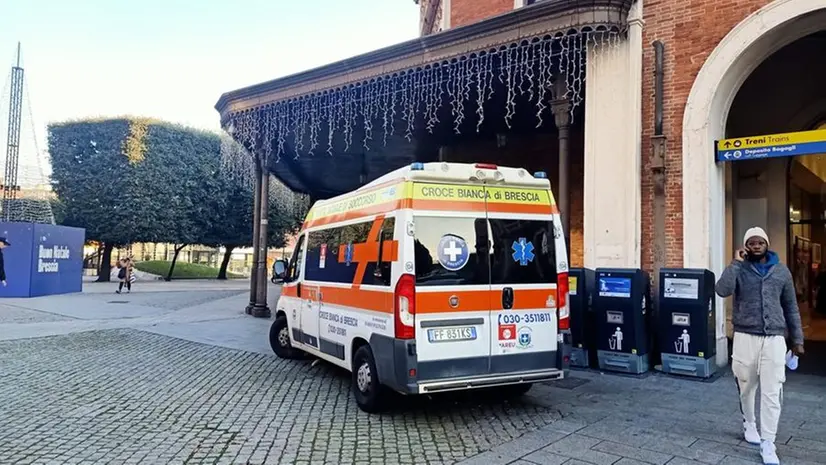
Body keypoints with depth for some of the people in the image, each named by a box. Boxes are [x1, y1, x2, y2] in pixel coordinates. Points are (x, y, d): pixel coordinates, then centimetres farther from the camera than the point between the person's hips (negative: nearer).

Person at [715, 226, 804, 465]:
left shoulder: (781, 271, 6)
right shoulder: (739, 269, 0)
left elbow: (791, 307, 12)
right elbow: (722, 290, -21)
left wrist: (797, 339, 10)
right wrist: (736, 262, -16)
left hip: (774, 339, 1)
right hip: (745, 337, -1)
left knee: (772, 393, -2)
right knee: (746, 388, 14)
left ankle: (768, 444, 5)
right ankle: (749, 424, 39)